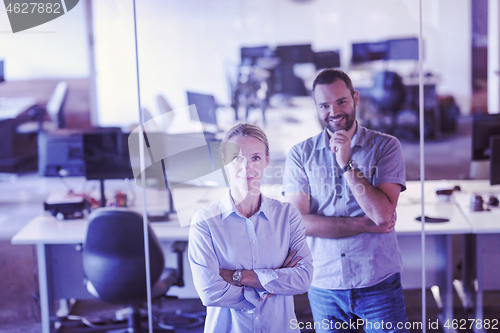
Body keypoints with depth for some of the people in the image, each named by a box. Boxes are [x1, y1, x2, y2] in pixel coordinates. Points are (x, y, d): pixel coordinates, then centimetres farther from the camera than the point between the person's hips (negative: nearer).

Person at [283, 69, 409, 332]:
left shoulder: (385, 146, -2)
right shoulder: (300, 154, 1)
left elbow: (383, 214, -14)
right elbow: (298, 222, -9)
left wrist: (346, 163, -16)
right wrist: (366, 225, -13)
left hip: (379, 284, -1)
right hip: (324, 286, 1)